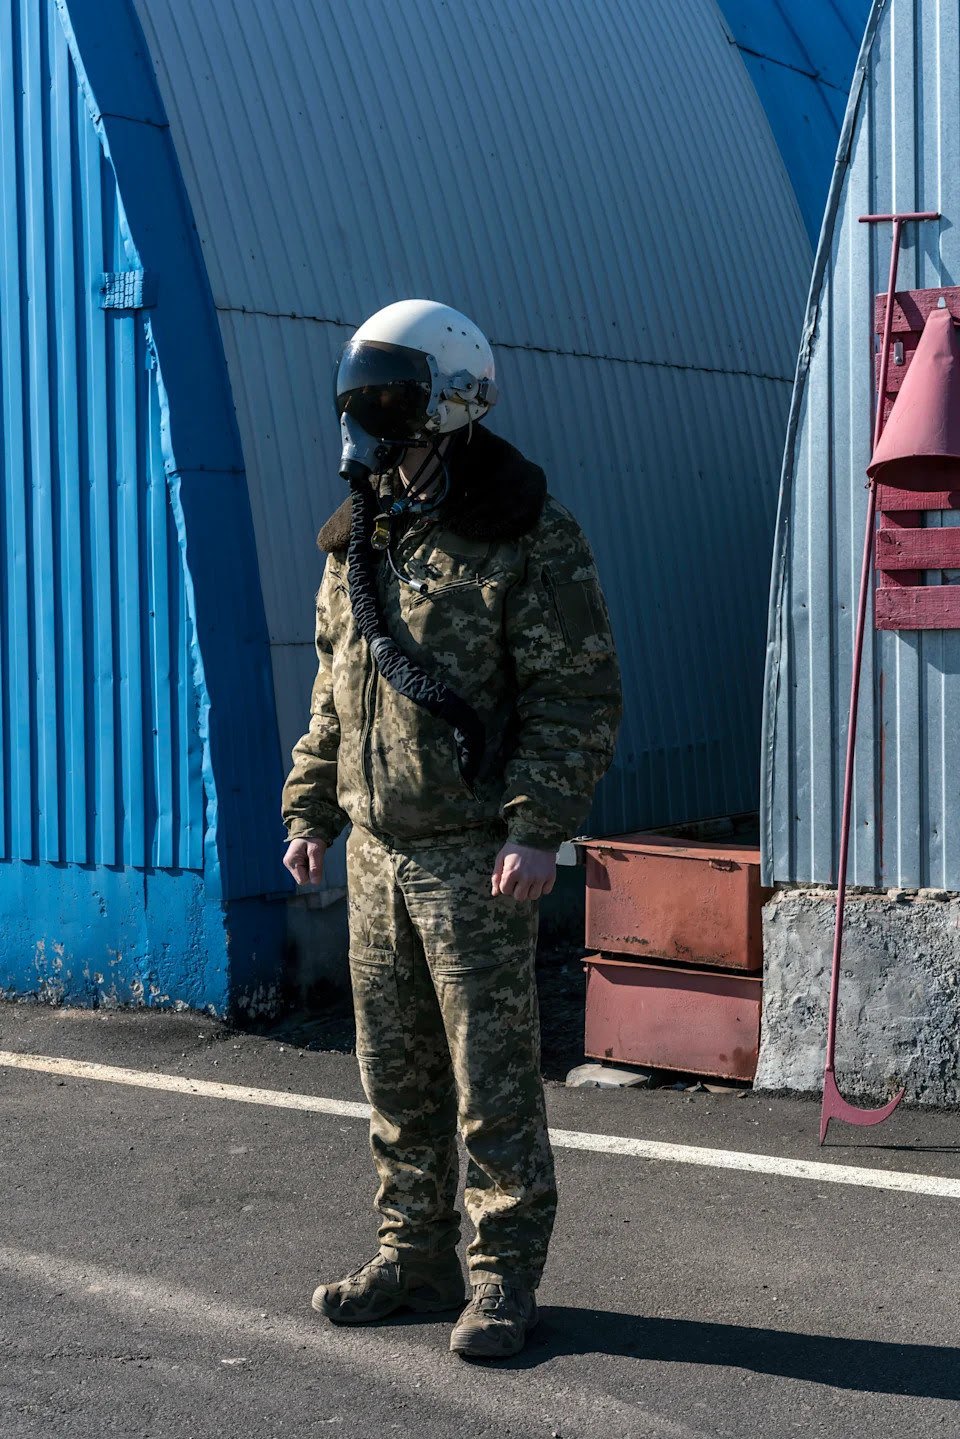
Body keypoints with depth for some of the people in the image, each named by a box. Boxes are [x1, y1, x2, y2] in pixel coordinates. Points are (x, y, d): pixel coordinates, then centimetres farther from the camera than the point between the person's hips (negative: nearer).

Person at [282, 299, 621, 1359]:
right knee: (395, 1070, 13)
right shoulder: (358, 538, 12)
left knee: (492, 1073, -1)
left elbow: (580, 695, -13)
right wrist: (310, 806, 15)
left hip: (474, 852, -7)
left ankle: (503, 1278, 10)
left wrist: (539, 827, -20)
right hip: (376, 844, 7)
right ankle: (415, 1255, 25)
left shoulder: (527, 536, -10)